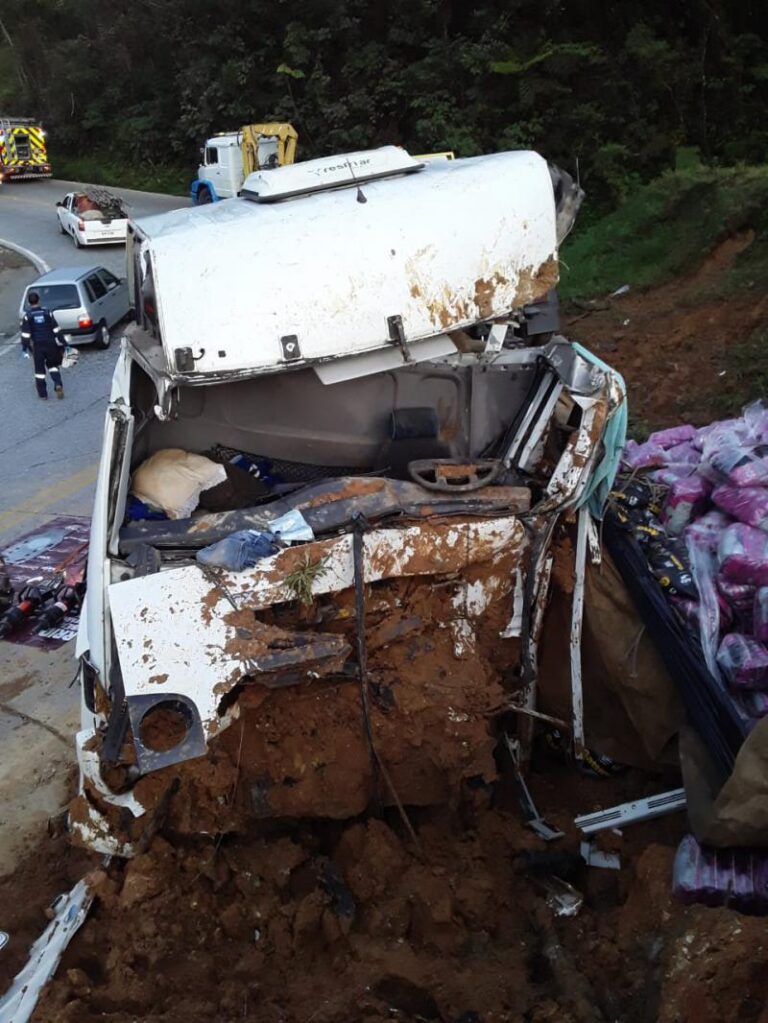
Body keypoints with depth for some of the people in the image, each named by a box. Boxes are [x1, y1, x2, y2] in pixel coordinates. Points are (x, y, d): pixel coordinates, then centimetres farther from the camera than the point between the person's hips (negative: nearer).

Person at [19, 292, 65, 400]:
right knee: (53, 366, 19)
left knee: (39, 369, 8)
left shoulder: (27, 316, -4)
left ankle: (43, 394, 12)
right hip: (51, 345, 2)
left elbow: (25, 334, -6)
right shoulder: (47, 313, 1)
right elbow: (56, 330, 0)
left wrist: (25, 348, 1)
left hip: (37, 346, -2)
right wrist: (61, 345, 6)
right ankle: (58, 385, -3)